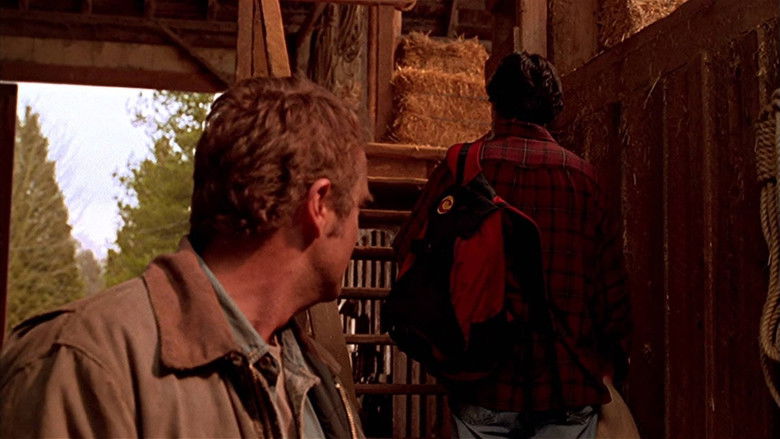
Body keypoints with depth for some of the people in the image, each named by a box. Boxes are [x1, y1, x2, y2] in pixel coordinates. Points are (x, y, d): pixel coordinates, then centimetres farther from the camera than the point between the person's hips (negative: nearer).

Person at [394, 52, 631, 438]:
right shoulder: (582, 174, 2)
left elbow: (410, 252, 2)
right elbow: (612, 285, 4)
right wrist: (617, 361, 16)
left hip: (483, 378, -1)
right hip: (569, 383, 1)